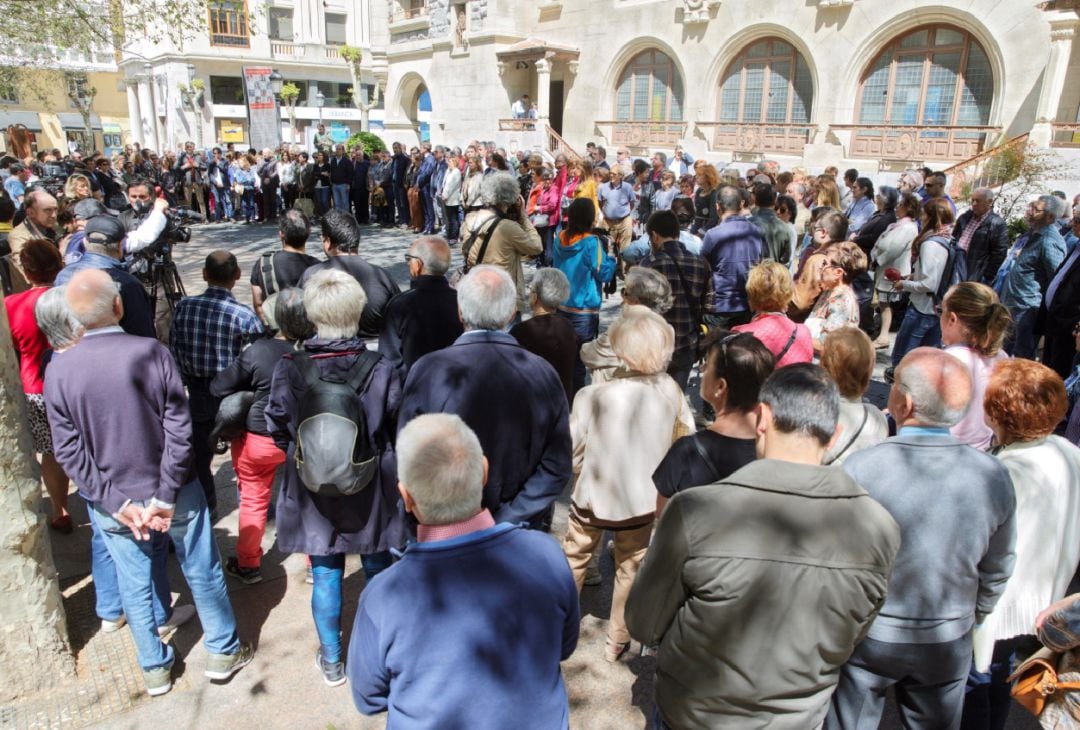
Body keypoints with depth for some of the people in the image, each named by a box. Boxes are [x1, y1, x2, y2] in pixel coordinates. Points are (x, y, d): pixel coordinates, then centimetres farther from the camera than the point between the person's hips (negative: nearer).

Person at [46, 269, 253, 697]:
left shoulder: (59, 370, -10)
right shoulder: (151, 352, -18)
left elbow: (68, 451, -8)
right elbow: (179, 431, -18)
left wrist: (116, 502, -6)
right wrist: (166, 496, -11)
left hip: (112, 503, 3)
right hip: (175, 494, -2)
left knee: (134, 585, 19)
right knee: (202, 572, 16)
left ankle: (154, 669, 36)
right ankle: (223, 652, 32)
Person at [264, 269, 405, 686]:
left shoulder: (289, 368, -15)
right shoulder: (380, 369, -18)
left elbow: (278, 431, -4)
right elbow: (398, 429, -8)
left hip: (313, 491, 1)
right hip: (370, 491, 0)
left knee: (325, 577, 16)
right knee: (377, 571, 19)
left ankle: (332, 662, 32)